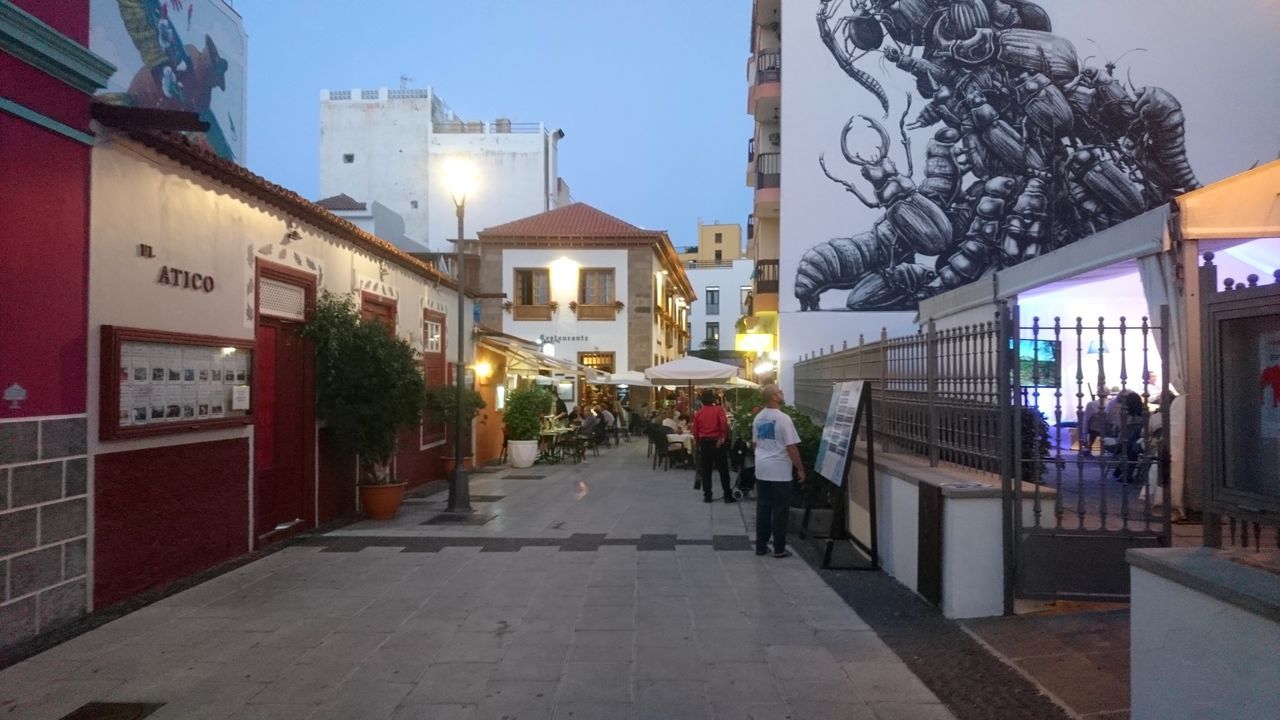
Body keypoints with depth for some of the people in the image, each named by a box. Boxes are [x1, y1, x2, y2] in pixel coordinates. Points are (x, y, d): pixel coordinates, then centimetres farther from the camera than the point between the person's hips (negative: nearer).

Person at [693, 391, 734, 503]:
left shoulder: (698, 413, 5)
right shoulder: (718, 409, -3)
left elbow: (695, 431, 6)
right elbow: (724, 423, -19)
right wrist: (723, 436, -12)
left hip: (704, 443, 2)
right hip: (717, 442, -2)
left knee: (706, 471, 10)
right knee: (723, 470, 4)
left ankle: (707, 496, 9)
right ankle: (728, 496, 5)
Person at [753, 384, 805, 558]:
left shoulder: (758, 418, 7)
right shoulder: (783, 418, -15)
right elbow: (791, 447, -15)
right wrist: (800, 469, -7)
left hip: (761, 469, 7)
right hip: (779, 471, -7)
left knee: (763, 508, 11)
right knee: (780, 510, 2)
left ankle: (761, 546, 16)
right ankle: (779, 548, 7)